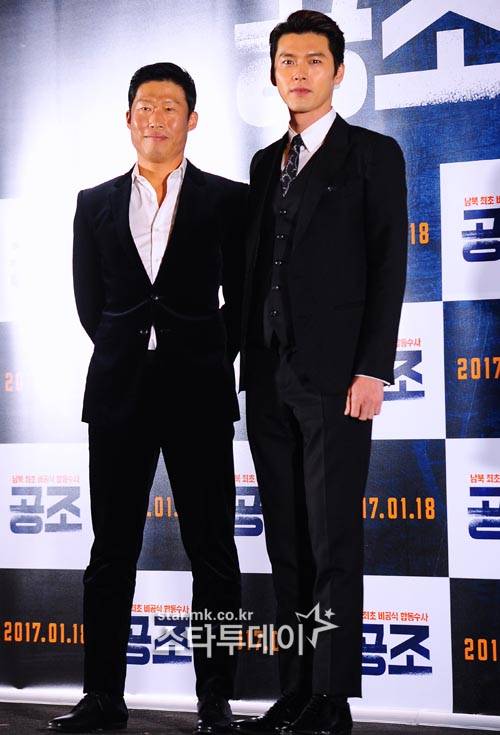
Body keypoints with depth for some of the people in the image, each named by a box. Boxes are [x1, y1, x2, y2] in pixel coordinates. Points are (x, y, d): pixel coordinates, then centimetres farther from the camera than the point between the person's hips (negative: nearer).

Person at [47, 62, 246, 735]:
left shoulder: (227, 200, 5)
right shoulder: (95, 205, 12)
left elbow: (242, 299, 6)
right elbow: (89, 301, 14)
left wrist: (207, 361, 3)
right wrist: (128, 357, 8)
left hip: (199, 395, -2)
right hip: (118, 394, 2)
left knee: (212, 552, 2)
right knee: (111, 551, 6)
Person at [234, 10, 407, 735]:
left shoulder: (374, 155, 2)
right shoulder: (265, 163, 18)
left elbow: (388, 267, -5)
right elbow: (257, 269, 17)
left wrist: (373, 370, -13)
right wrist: (250, 365, 9)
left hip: (335, 376, -5)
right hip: (269, 379, 6)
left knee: (334, 543, -3)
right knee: (287, 544, 7)